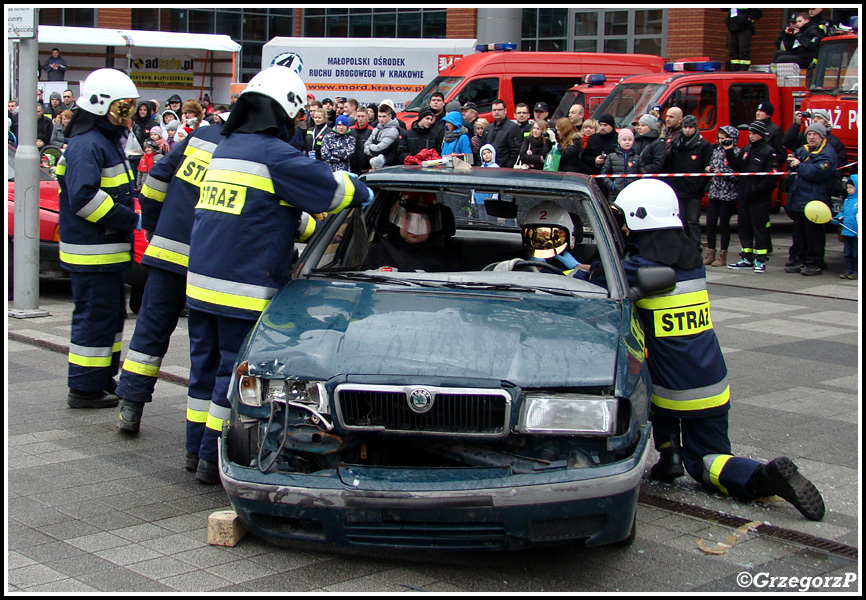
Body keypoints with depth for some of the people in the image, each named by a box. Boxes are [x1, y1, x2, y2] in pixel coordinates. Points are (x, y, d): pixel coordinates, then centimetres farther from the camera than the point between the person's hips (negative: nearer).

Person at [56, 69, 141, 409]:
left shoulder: (109, 141, 17)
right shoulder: (87, 145, -17)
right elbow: (83, 196, -27)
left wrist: (128, 217, 8)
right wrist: (127, 219, -22)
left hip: (109, 249, 11)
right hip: (91, 251, -11)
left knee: (112, 314, 19)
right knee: (94, 316, -5)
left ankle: (104, 378, 30)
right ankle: (84, 389, 2)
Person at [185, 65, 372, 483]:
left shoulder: (225, 148, 18)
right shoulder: (275, 154, -9)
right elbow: (332, 189, -3)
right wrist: (366, 194, 17)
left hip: (201, 279, 8)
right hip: (244, 288, -8)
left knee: (206, 363, 14)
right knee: (235, 370, -1)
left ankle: (200, 445, 21)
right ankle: (213, 458, 3)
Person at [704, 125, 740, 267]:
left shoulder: (736, 153, -8)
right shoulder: (716, 149, 11)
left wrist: (722, 172, -19)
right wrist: (709, 168, 3)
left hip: (728, 194, -5)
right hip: (714, 192, 6)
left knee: (724, 224, 1)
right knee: (710, 223, 4)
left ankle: (722, 256, 8)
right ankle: (710, 254, 14)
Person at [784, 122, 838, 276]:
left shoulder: (827, 153, -8)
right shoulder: (802, 151, 18)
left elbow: (816, 172, -21)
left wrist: (799, 165, -10)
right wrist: (792, 163, -1)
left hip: (814, 201, -8)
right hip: (797, 199, 8)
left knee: (813, 233, -3)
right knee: (798, 232, 13)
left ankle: (814, 263, 1)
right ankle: (796, 259, 19)